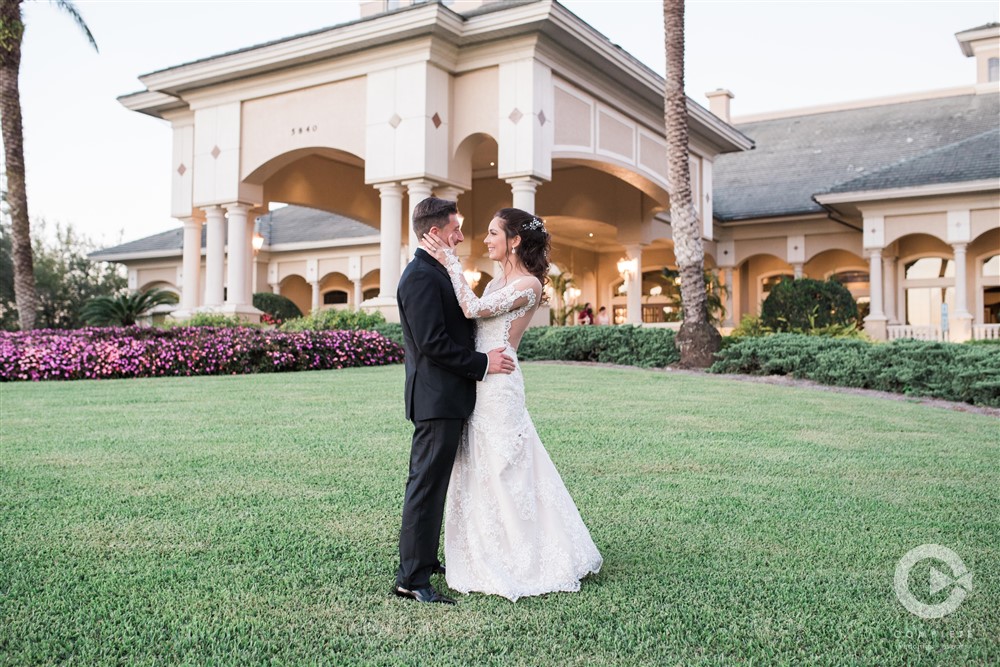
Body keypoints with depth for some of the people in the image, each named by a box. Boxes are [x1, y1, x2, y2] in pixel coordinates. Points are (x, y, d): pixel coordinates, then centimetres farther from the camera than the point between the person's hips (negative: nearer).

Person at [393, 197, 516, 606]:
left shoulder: (434, 272, 17)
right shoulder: (421, 276, -17)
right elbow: (432, 343, -23)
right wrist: (483, 364, -16)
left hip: (445, 399, 11)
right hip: (437, 399, -11)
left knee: (431, 484, 18)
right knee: (426, 487, -6)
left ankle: (424, 559, 30)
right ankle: (411, 579, 1)